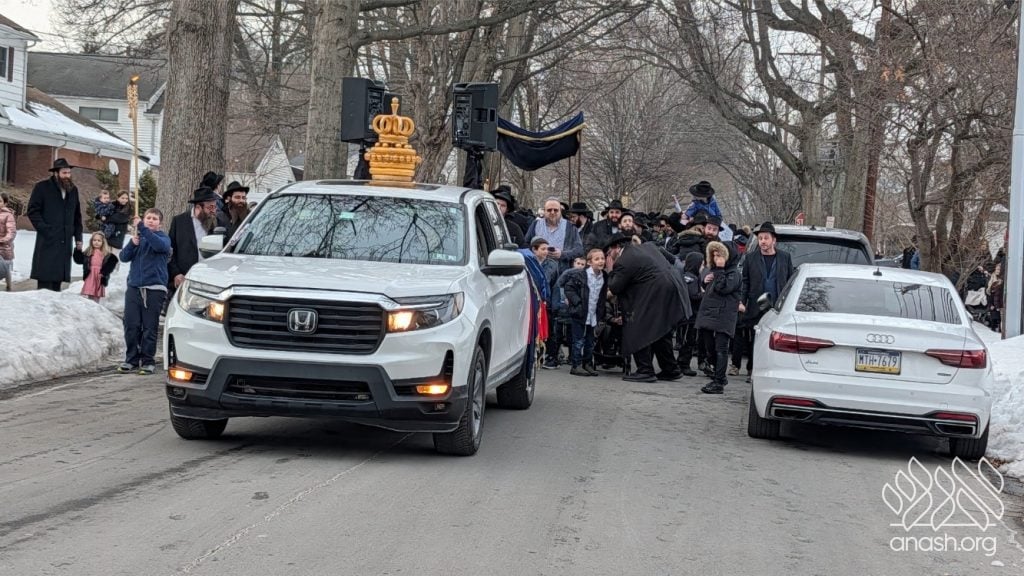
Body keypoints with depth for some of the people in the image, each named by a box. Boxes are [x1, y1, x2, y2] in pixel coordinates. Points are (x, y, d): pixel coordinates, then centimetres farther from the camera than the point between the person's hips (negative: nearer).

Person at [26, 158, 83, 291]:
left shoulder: (73, 190, 15)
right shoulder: (42, 187, 0)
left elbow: (77, 215, 21)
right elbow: (32, 211, -3)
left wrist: (78, 237, 15)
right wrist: (44, 229, -12)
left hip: (65, 242, 5)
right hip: (47, 241, -5)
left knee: (58, 277, 3)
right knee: (45, 280, -9)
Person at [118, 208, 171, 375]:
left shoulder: (163, 237, 4)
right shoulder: (138, 237, 17)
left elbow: (160, 245, -20)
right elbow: (124, 257, 9)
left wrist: (142, 228, -26)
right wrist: (133, 243, -9)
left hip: (154, 288, -4)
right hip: (134, 287, 4)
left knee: (150, 327, -2)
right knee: (131, 326, 0)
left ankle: (147, 361, 3)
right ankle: (131, 360, 8)